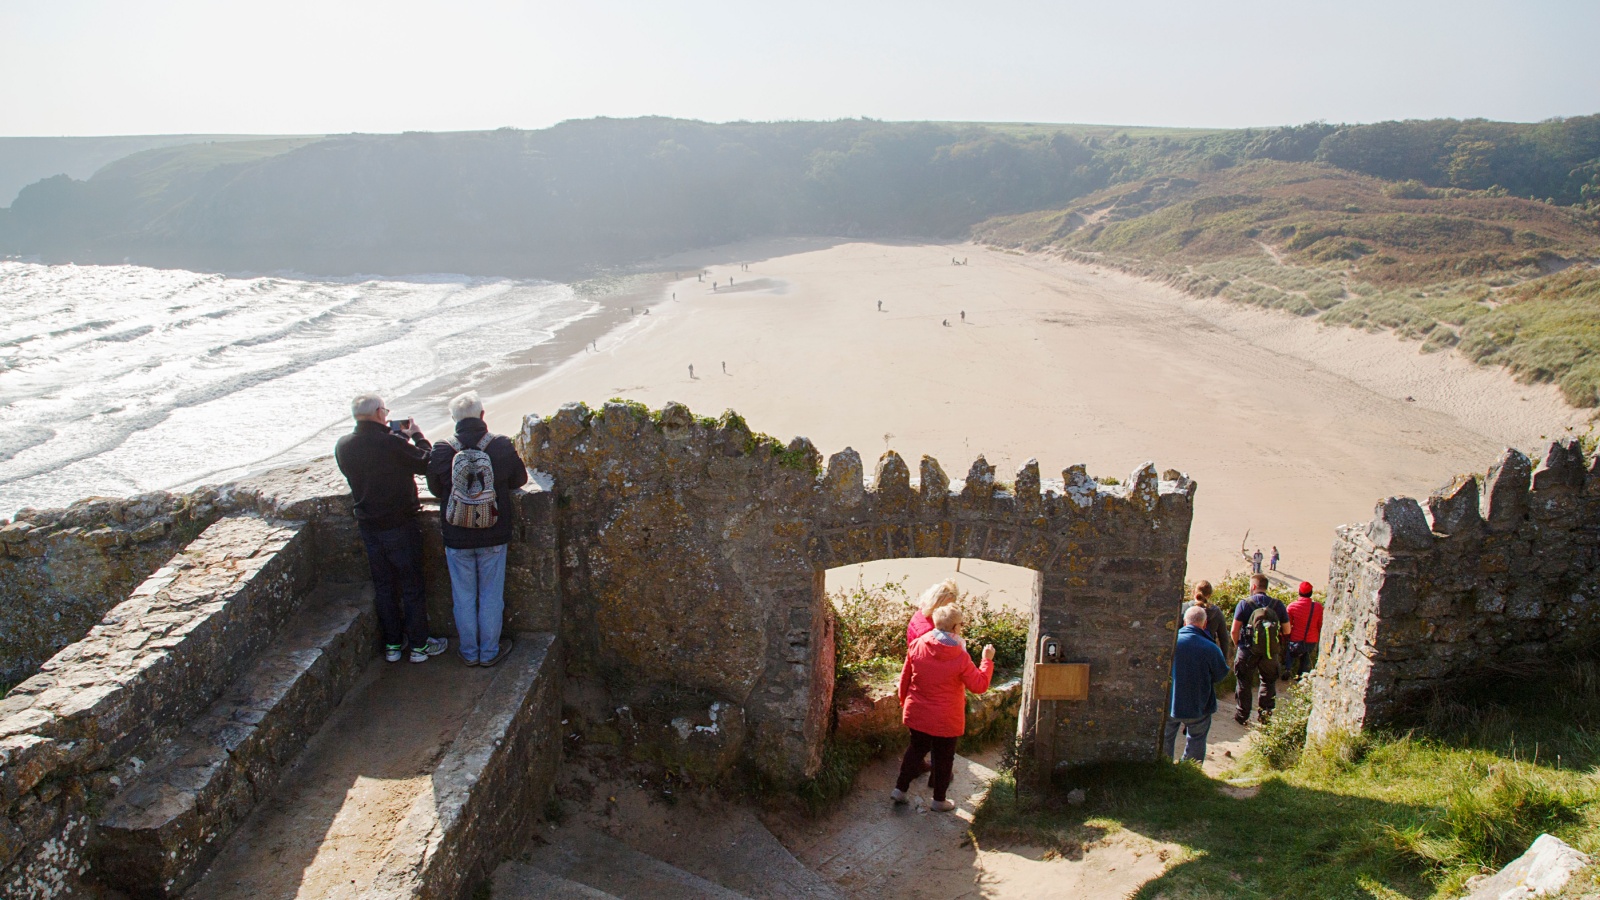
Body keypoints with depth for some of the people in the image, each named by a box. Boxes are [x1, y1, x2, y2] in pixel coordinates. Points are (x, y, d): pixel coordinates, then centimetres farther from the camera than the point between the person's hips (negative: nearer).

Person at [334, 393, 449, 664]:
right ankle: (419, 644, 17)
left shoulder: (343, 446, -3)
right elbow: (425, 462, -13)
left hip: (368, 527, 6)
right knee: (411, 587, 8)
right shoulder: (391, 443, -23)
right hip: (400, 525, -5)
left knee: (384, 588, 17)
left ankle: (392, 644, 27)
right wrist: (416, 435, 2)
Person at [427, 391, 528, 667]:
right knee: (491, 596, 14)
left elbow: (435, 489, 3)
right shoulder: (502, 446, -14)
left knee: (463, 597, 15)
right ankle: (490, 651, 24)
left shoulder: (442, 451, -13)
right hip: (494, 537, 0)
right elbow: (520, 479, 2)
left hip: (456, 538, 0)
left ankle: (469, 652, 27)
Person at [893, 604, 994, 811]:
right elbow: (980, 685, -13)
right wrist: (987, 661, 0)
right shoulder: (960, 657, -21)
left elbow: (905, 677, 1)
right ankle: (939, 800, 27)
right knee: (944, 757, 14)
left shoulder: (917, 645, -10)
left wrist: (904, 701, 16)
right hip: (946, 720, -4)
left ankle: (900, 789, 27)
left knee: (916, 748, 23)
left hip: (917, 714, 4)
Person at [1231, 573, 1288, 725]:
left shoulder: (1244, 604, -10)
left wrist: (1238, 644, 5)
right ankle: (1266, 712, 17)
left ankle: (1242, 716, 18)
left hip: (1248, 651, -2)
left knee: (1244, 683, 12)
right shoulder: (1278, 604, -3)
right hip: (1270, 653, 2)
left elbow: (1235, 630, -13)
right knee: (1269, 682, 20)